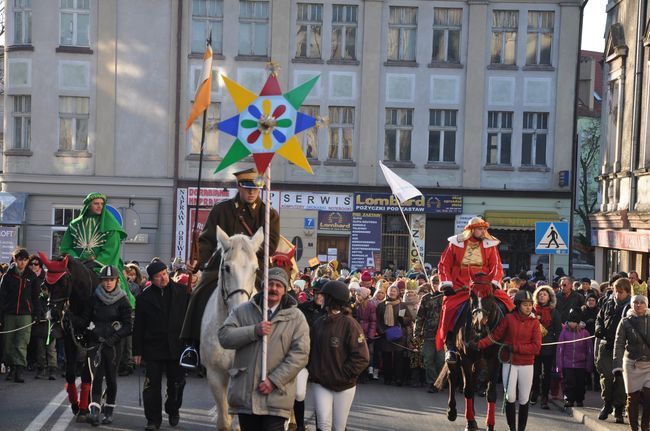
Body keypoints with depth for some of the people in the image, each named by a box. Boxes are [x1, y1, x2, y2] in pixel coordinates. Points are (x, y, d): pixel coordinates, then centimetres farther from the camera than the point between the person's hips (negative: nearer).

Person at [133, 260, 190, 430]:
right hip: (153, 349, -1)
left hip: (176, 347, 1)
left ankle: (173, 411, 33)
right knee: (152, 386, -1)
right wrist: (137, 351, 0)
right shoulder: (144, 297, 1)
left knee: (176, 384, 11)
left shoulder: (181, 292, 2)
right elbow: (138, 327, 3)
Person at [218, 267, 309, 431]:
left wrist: (274, 380, -15)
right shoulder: (243, 310, 7)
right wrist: (255, 331, -17)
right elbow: (224, 336, -4)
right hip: (244, 394, 3)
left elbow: (300, 354, -7)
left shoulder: (296, 317, 0)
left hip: (276, 397, -3)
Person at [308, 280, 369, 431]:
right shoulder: (319, 324, 4)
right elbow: (311, 351, 12)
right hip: (321, 384, 3)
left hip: (344, 386, -3)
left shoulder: (349, 324, -11)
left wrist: (342, 375, -15)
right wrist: (312, 372, -1)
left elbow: (362, 358, -15)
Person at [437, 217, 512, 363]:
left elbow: (496, 266, 5)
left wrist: (493, 283, -12)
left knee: (505, 301, -20)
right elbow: (444, 265, 6)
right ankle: (450, 348, -17)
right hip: (459, 287, -1)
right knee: (450, 307, -28)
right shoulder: (456, 244, 5)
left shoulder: (490, 245, 8)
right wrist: (446, 283, -6)